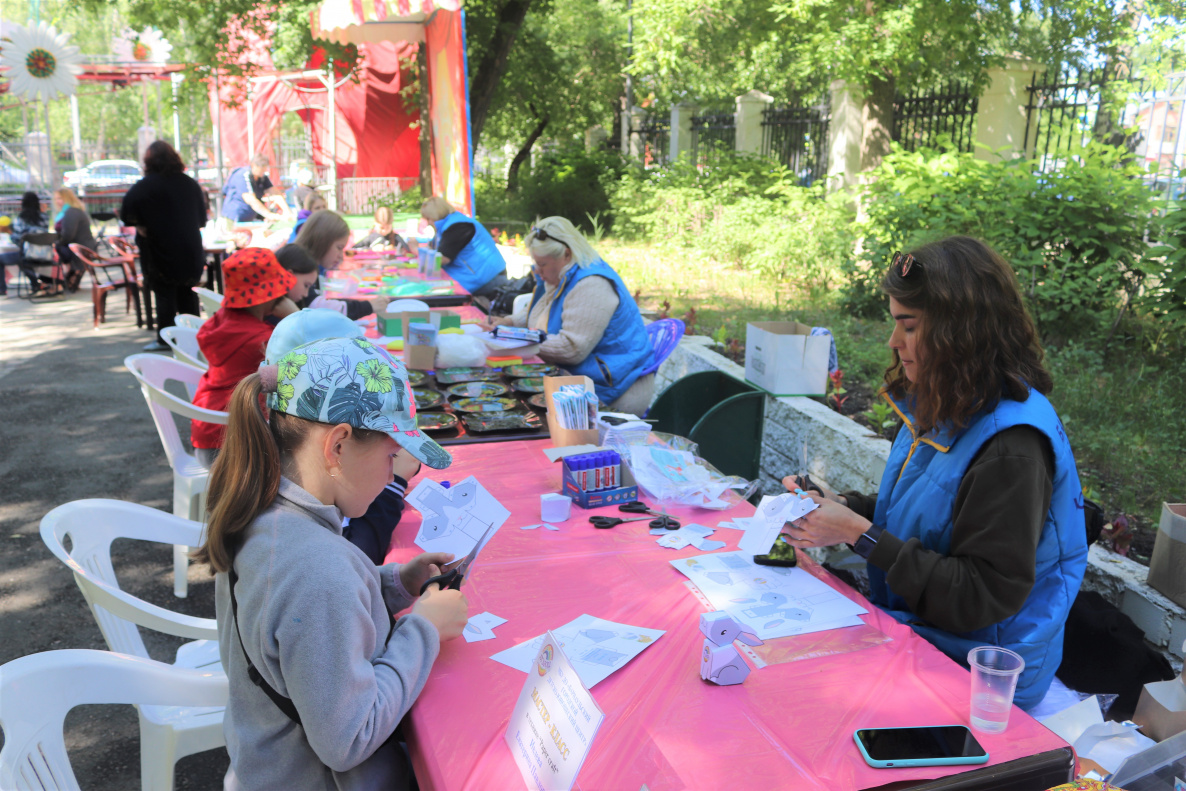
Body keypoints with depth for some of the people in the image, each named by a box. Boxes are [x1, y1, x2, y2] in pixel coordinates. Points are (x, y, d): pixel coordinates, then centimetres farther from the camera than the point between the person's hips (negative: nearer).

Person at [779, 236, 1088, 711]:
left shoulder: (1013, 445, -25)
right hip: (912, 631, 8)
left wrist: (860, 534, -23)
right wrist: (843, 507, -3)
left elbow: (983, 596, -24)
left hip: (971, 672, -8)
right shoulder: (939, 406, 4)